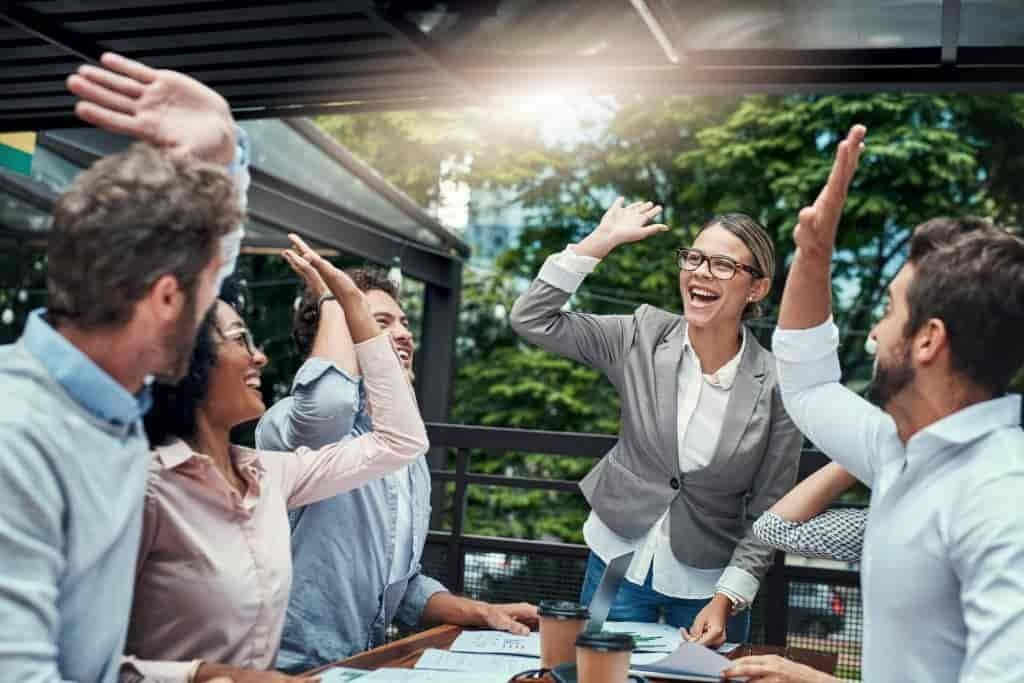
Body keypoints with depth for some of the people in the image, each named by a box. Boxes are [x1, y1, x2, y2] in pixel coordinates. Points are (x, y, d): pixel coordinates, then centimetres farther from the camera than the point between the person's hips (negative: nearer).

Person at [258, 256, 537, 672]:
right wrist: (334, 297, -20)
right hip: (294, 668, -6)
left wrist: (483, 613, 3)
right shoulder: (294, 422, -11)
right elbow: (328, 402, -37)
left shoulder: (410, 455, 12)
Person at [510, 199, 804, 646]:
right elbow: (532, 319, -13)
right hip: (619, 563, 2)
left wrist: (724, 601, -14)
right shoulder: (643, 337, -9)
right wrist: (602, 240, -15)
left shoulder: (775, 387, -13)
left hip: (708, 583, -1)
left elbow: (768, 513, -7)